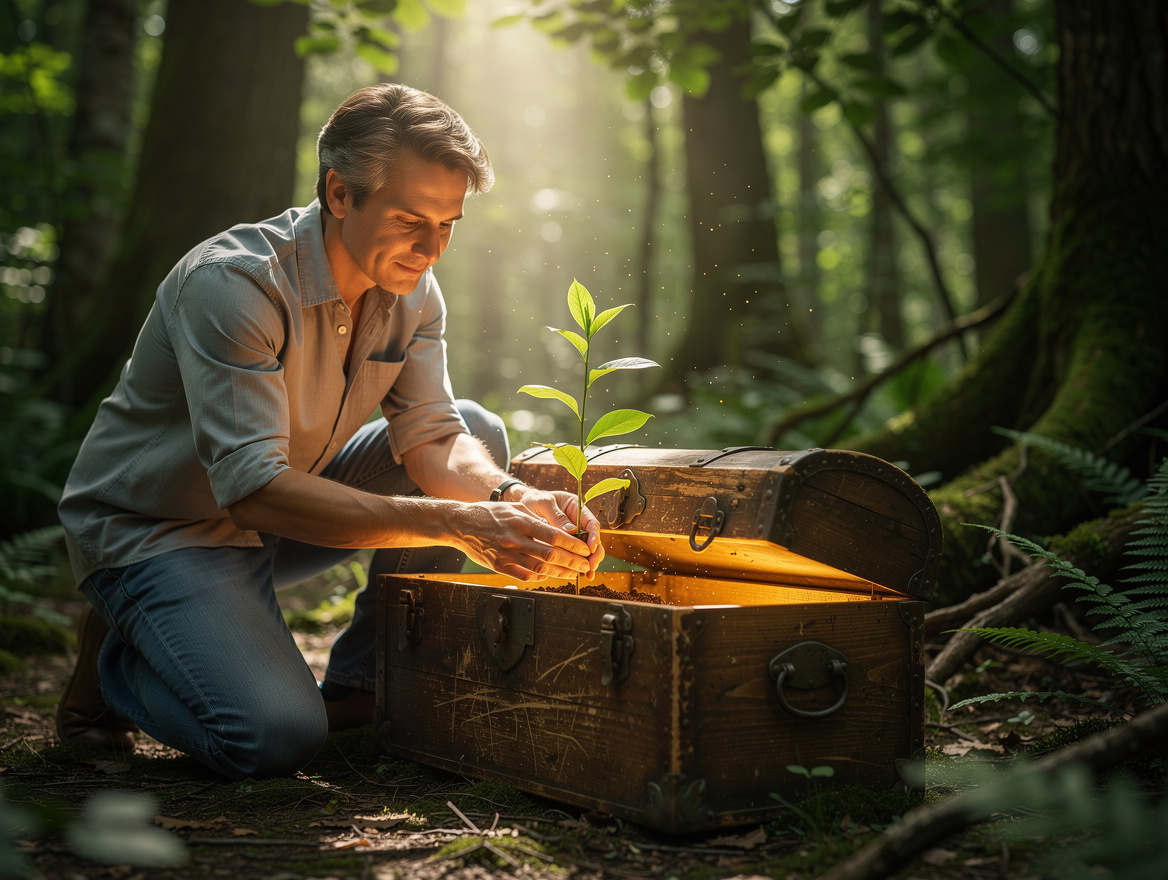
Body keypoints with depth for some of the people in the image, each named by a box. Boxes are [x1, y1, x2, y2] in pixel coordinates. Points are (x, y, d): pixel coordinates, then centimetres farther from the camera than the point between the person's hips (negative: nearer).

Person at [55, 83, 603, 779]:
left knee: (480, 431, -6)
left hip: (282, 511, 7)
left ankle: (361, 686, 1)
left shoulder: (412, 290, -6)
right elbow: (254, 489, -37)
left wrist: (510, 502, -34)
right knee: (278, 737, -28)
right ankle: (115, 658, 6)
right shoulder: (233, 283, -30)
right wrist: (458, 526, -44)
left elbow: (430, 433, -10)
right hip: (155, 529, -7)